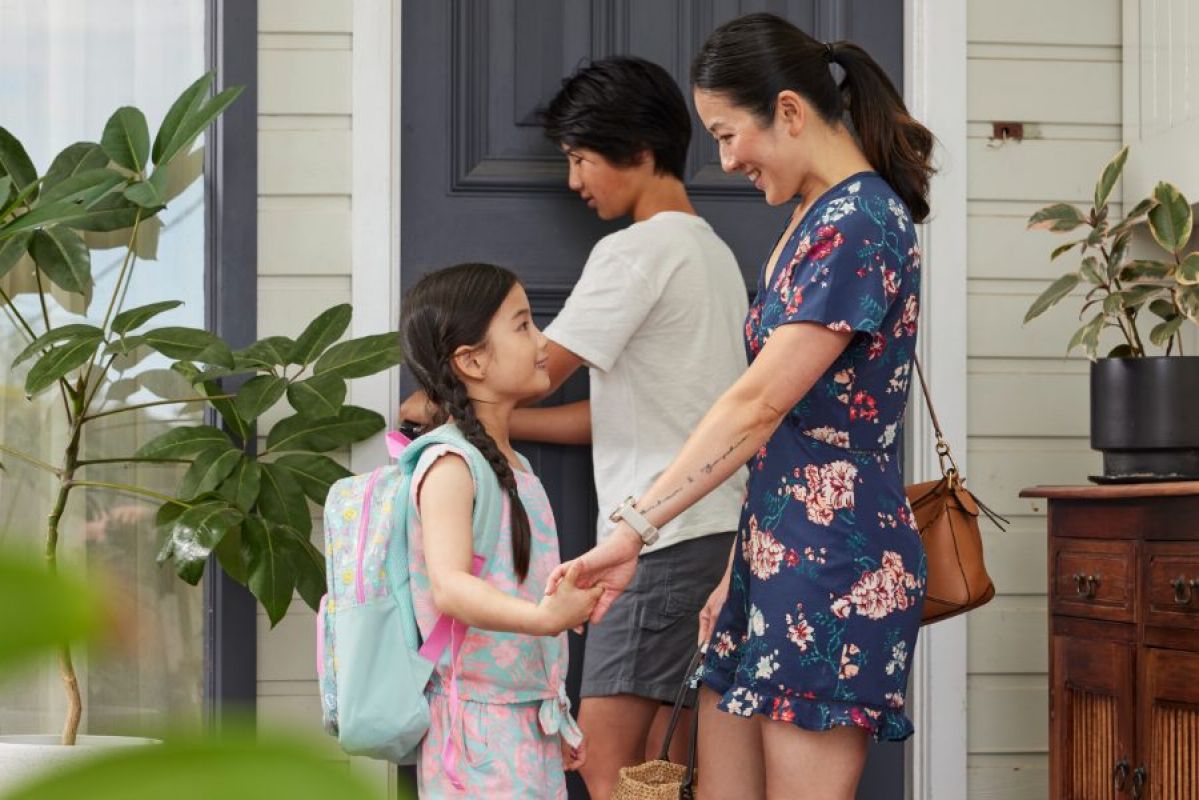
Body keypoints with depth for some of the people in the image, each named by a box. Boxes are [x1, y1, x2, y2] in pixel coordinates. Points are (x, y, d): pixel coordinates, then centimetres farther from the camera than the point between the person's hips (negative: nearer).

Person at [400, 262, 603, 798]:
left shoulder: (513, 466, 15)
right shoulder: (448, 465, -13)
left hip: (533, 719, 9)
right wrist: (544, 617, -41)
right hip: (478, 726, -9)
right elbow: (449, 587, -27)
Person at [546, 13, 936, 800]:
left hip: (835, 562, -10)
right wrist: (740, 570, 16)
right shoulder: (814, 220, 16)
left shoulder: (860, 225, -15)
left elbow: (758, 405, -21)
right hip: (775, 556, 10)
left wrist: (635, 528, -23)